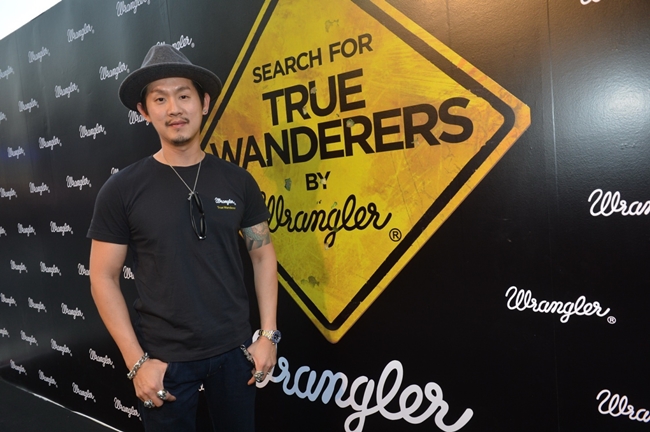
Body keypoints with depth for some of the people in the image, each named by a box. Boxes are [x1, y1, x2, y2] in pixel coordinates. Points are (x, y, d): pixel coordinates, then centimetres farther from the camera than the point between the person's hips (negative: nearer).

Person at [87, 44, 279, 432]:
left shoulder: (237, 180, -2)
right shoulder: (121, 189, -8)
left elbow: (263, 254, 2)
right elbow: (104, 278, -4)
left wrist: (268, 335, -2)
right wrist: (137, 361, -8)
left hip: (234, 349, 2)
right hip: (164, 357, -1)